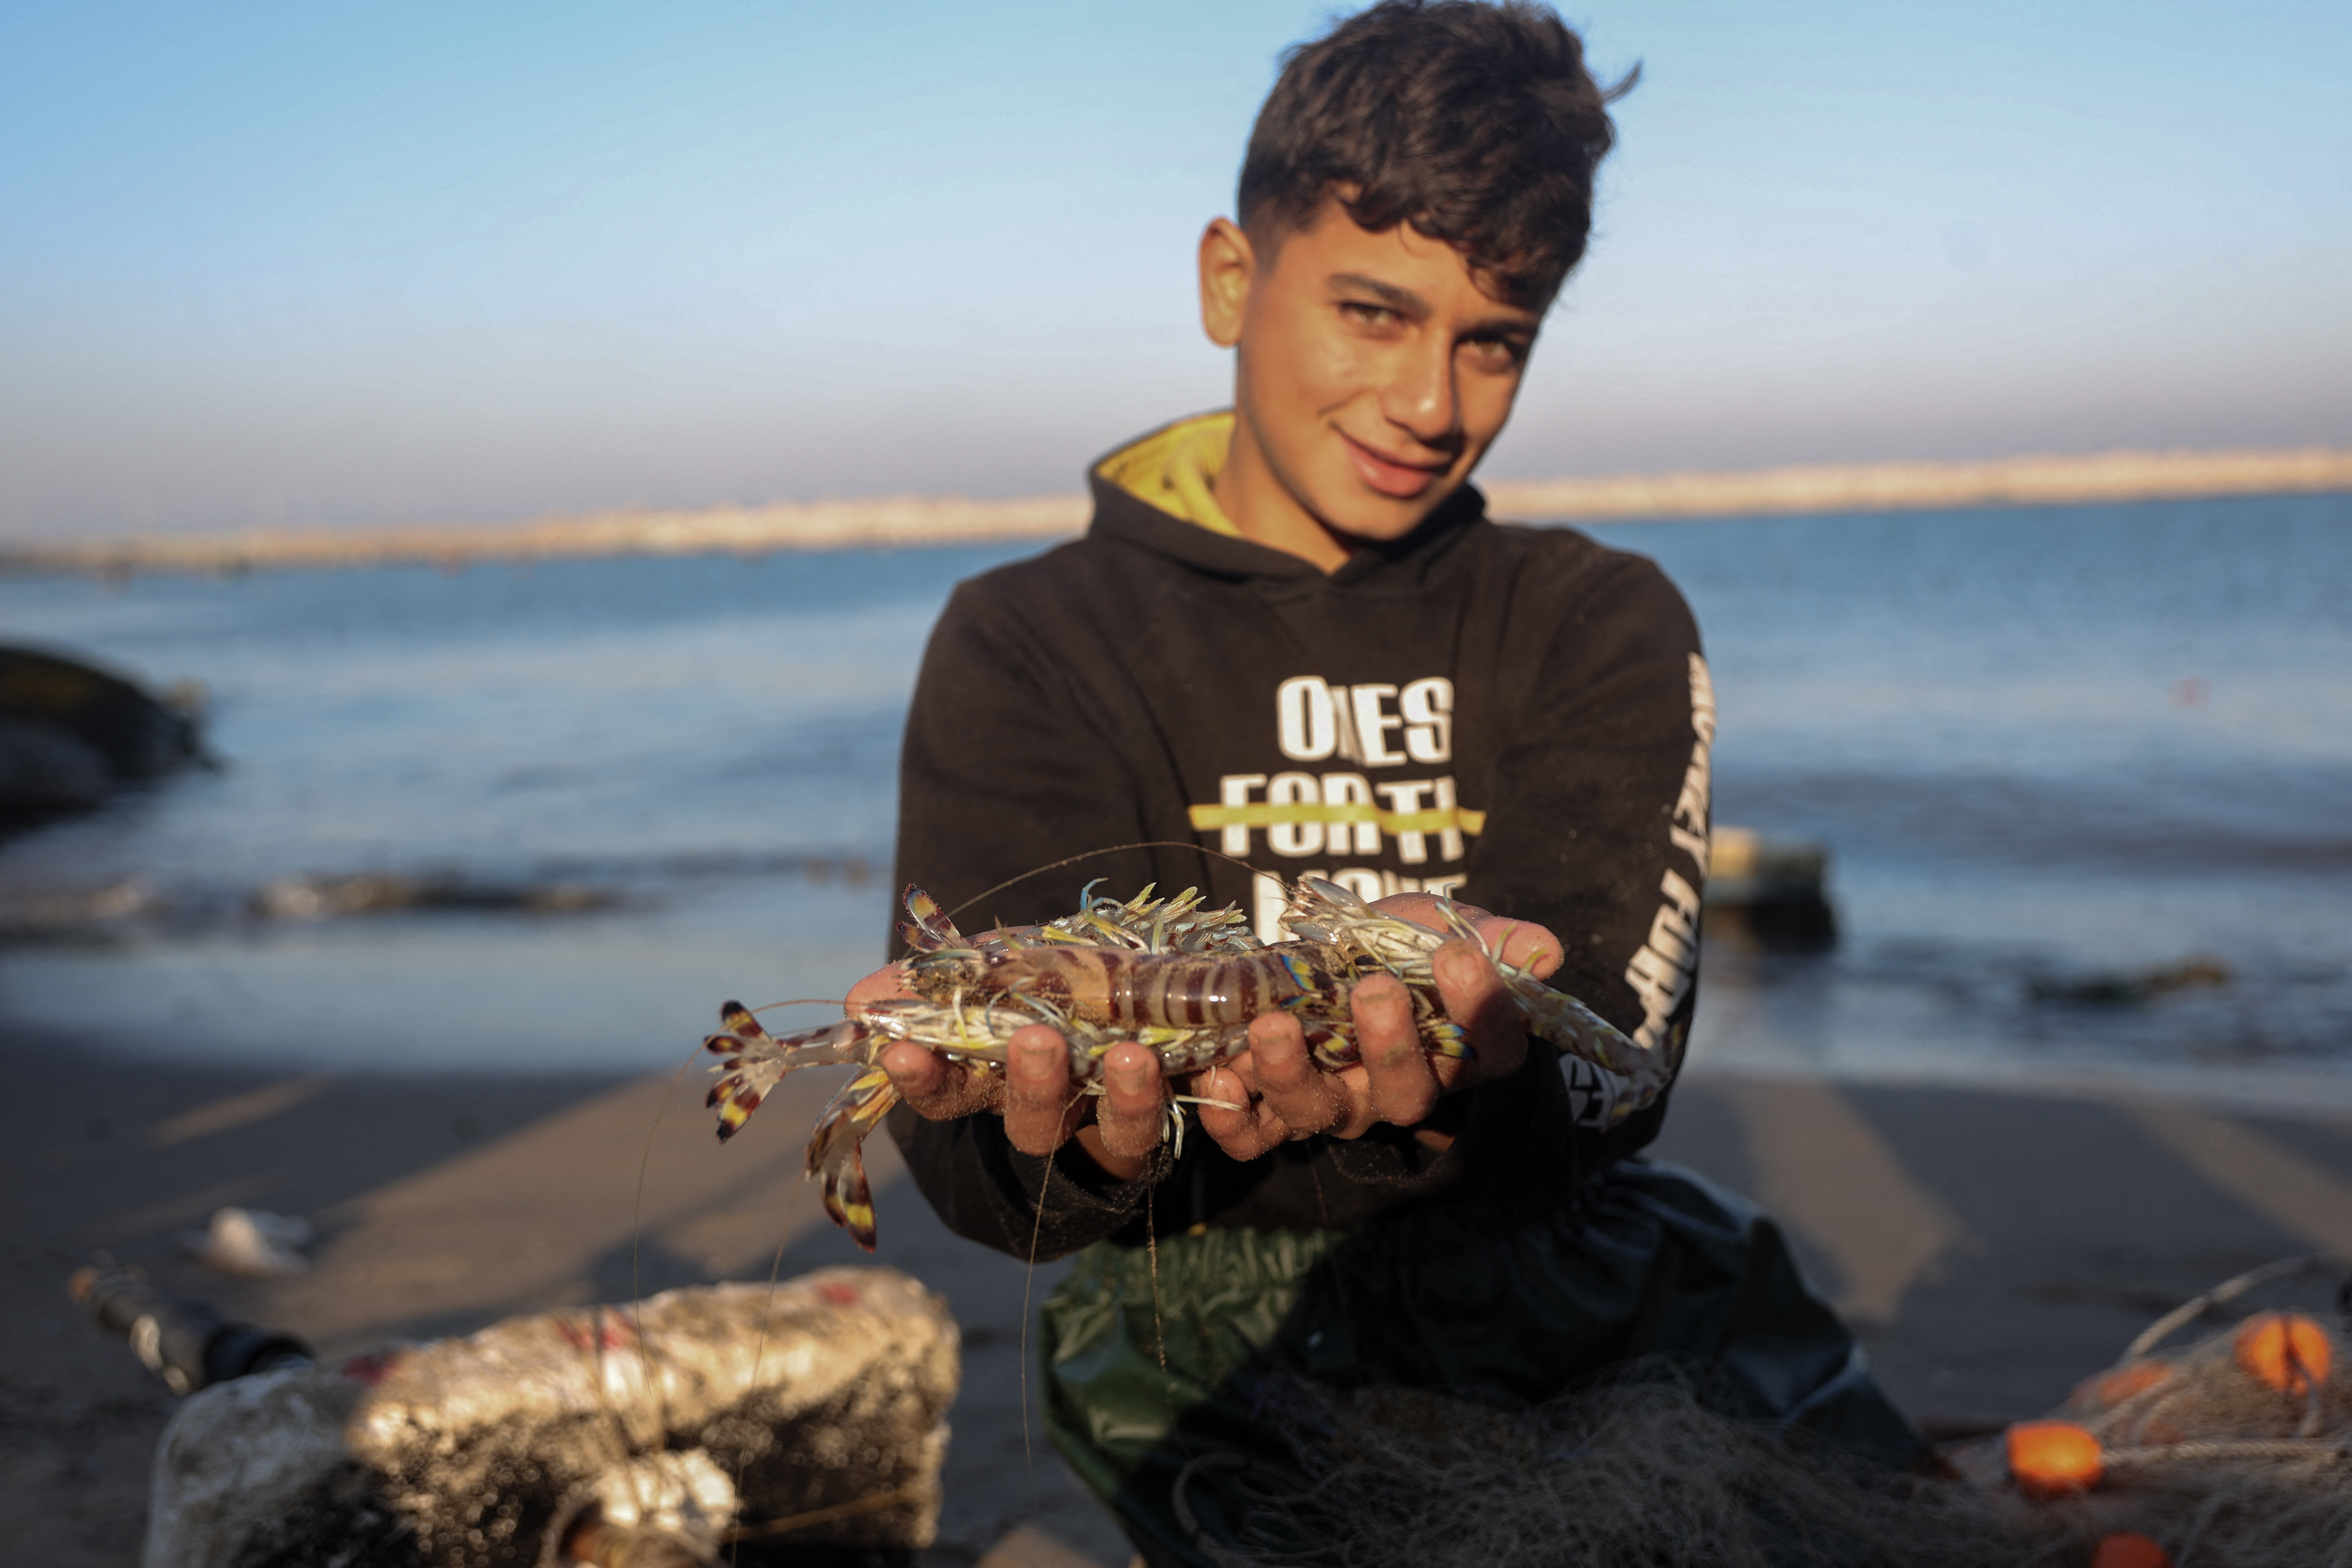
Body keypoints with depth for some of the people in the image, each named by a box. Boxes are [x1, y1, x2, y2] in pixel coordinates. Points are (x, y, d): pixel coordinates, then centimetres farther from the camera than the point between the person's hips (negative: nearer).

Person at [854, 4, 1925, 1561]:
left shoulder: (1602, 627, 11)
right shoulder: (1030, 649, 6)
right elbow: (987, 1166, -7)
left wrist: (1429, 1095, -32)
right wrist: (1085, 1141, -32)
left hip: (1564, 1273, 3)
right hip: (1214, 1305, -2)